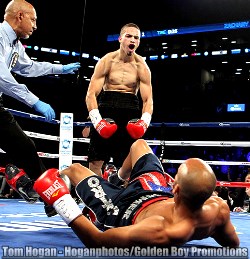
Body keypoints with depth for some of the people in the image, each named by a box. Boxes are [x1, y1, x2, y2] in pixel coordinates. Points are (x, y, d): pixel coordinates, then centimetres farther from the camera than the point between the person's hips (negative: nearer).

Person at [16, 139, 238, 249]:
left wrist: (64, 205, -38)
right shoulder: (219, 209, -36)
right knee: (139, 143, 25)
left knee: (75, 169, 17)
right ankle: (121, 176, 57)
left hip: (124, 208, -5)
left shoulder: (159, 232, -51)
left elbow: (98, 242, -36)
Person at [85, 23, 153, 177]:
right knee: (95, 162, -2)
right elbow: (91, 94, -5)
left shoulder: (141, 67, 2)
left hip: (130, 113, 1)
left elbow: (148, 100, 0)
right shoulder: (107, 61, -1)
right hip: (105, 108, 0)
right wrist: (96, 120, -20)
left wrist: (145, 120, -21)